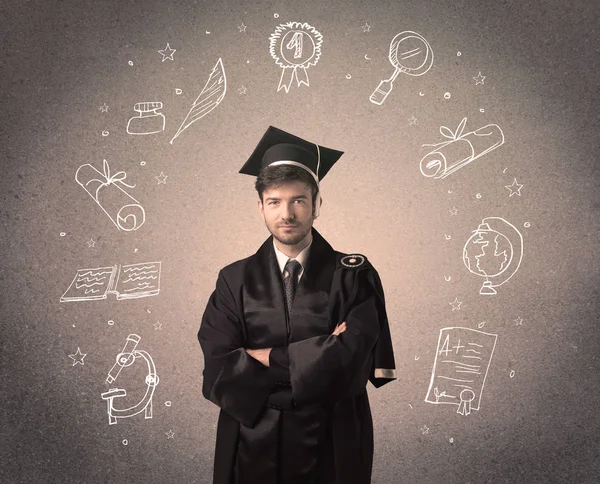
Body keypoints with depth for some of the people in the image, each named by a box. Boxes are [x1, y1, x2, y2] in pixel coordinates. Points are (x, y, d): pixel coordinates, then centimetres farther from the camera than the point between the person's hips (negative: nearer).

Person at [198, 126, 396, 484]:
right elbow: (219, 374, -13)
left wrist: (265, 357, -12)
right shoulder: (235, 281, -4)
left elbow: (349, 359, -19)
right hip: (253, 448, 1)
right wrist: (319, 355, -17)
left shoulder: (353, 275, -7)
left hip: (332, 447, 0)